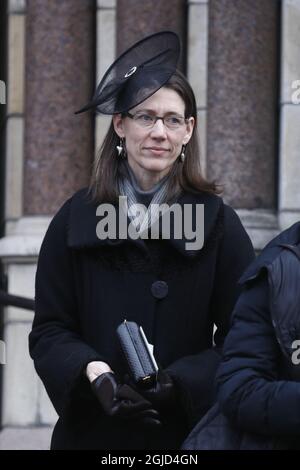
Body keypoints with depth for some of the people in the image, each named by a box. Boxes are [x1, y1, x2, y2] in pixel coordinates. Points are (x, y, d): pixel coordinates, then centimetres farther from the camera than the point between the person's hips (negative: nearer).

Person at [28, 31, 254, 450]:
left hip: (187, 430, -1)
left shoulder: (217, 221, -1)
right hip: (94, 430, 1)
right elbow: (49, 331, -1)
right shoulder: (77, 218, 2)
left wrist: (181, 381, -20)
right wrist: (93, 372, -19)